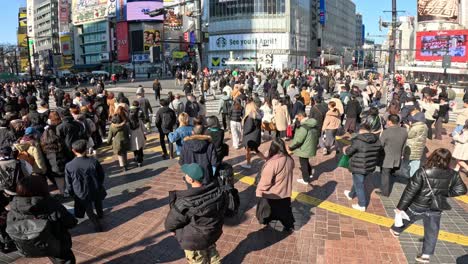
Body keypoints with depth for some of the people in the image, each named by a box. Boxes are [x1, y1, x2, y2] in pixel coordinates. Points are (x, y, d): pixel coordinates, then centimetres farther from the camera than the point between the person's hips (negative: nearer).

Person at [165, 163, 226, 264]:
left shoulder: (185, 203, -34)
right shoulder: (217, 190, -17)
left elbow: (170, 223, -18)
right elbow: (223, 209, 2)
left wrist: (170, 228, 5)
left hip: (195, 241, -5)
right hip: (214, 233, 5)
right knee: (212, 254, 32)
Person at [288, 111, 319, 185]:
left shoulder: (304, 126, -28)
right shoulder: (313, 124, 2)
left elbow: (298, 140, -27)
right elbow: (318, 134, 14)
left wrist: (291, 146, -14)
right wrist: (314, 143, 25)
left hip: (304, 149, -9)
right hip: (311, 147, 9)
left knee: (303, 164, 9)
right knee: (306, 161, 29)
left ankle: (306, 180, 23)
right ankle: (310, 174, 47)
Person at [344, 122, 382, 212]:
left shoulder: (358, 140, -22)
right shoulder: (377, 140, -3)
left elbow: (349, 151, -11)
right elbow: (379, 152, 12)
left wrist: (345, 149, 12)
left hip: (358, 167, -7)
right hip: (370, 167, 7)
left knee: (359, 185, 8)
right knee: (358, 182, 26)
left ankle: (362, 205, 18)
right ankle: (351, 195, 47)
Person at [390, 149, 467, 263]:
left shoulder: (423, 172, -26)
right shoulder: (453, 175, -13)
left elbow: (410, 191, -23)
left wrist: (401, 207, -14)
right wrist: (445, 193, 6)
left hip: (418, 206, -3)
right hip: (436, 209, 3)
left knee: (406, 218, 25)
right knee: (432, 232, 18)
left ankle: (396, 230, 49)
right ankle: (426, 255, 23)